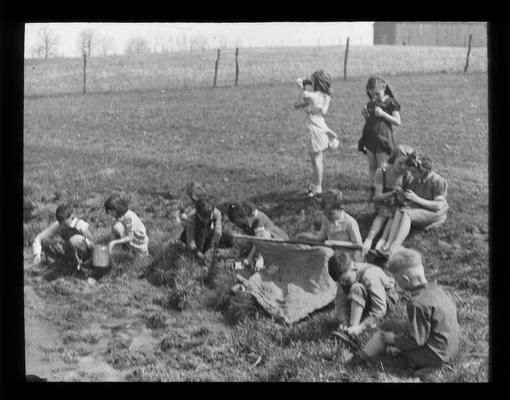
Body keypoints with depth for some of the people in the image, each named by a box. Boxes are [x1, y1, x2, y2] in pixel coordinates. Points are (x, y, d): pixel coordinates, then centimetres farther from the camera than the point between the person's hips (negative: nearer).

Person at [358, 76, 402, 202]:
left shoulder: (391, 103, -6)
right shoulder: (371, 104, 10)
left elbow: (398, 122, -10)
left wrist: (383, 114, -19)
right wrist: (365, 114, -2)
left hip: (383, 138, -6)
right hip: (370, 138, 6)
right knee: (372, 166, 9)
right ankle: (372, 191, 16)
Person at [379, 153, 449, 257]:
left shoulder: (437, 181, -14)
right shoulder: (409, 177, 3)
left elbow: (439, 206, -20)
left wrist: (417, 199, -24)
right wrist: (401, 195, -9)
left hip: (433, 213, -6)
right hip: (415, 210, 6)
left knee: (405, 213, -32)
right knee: (398, 211, -28)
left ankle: (393, 249, -45)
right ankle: (386, 246, -42)